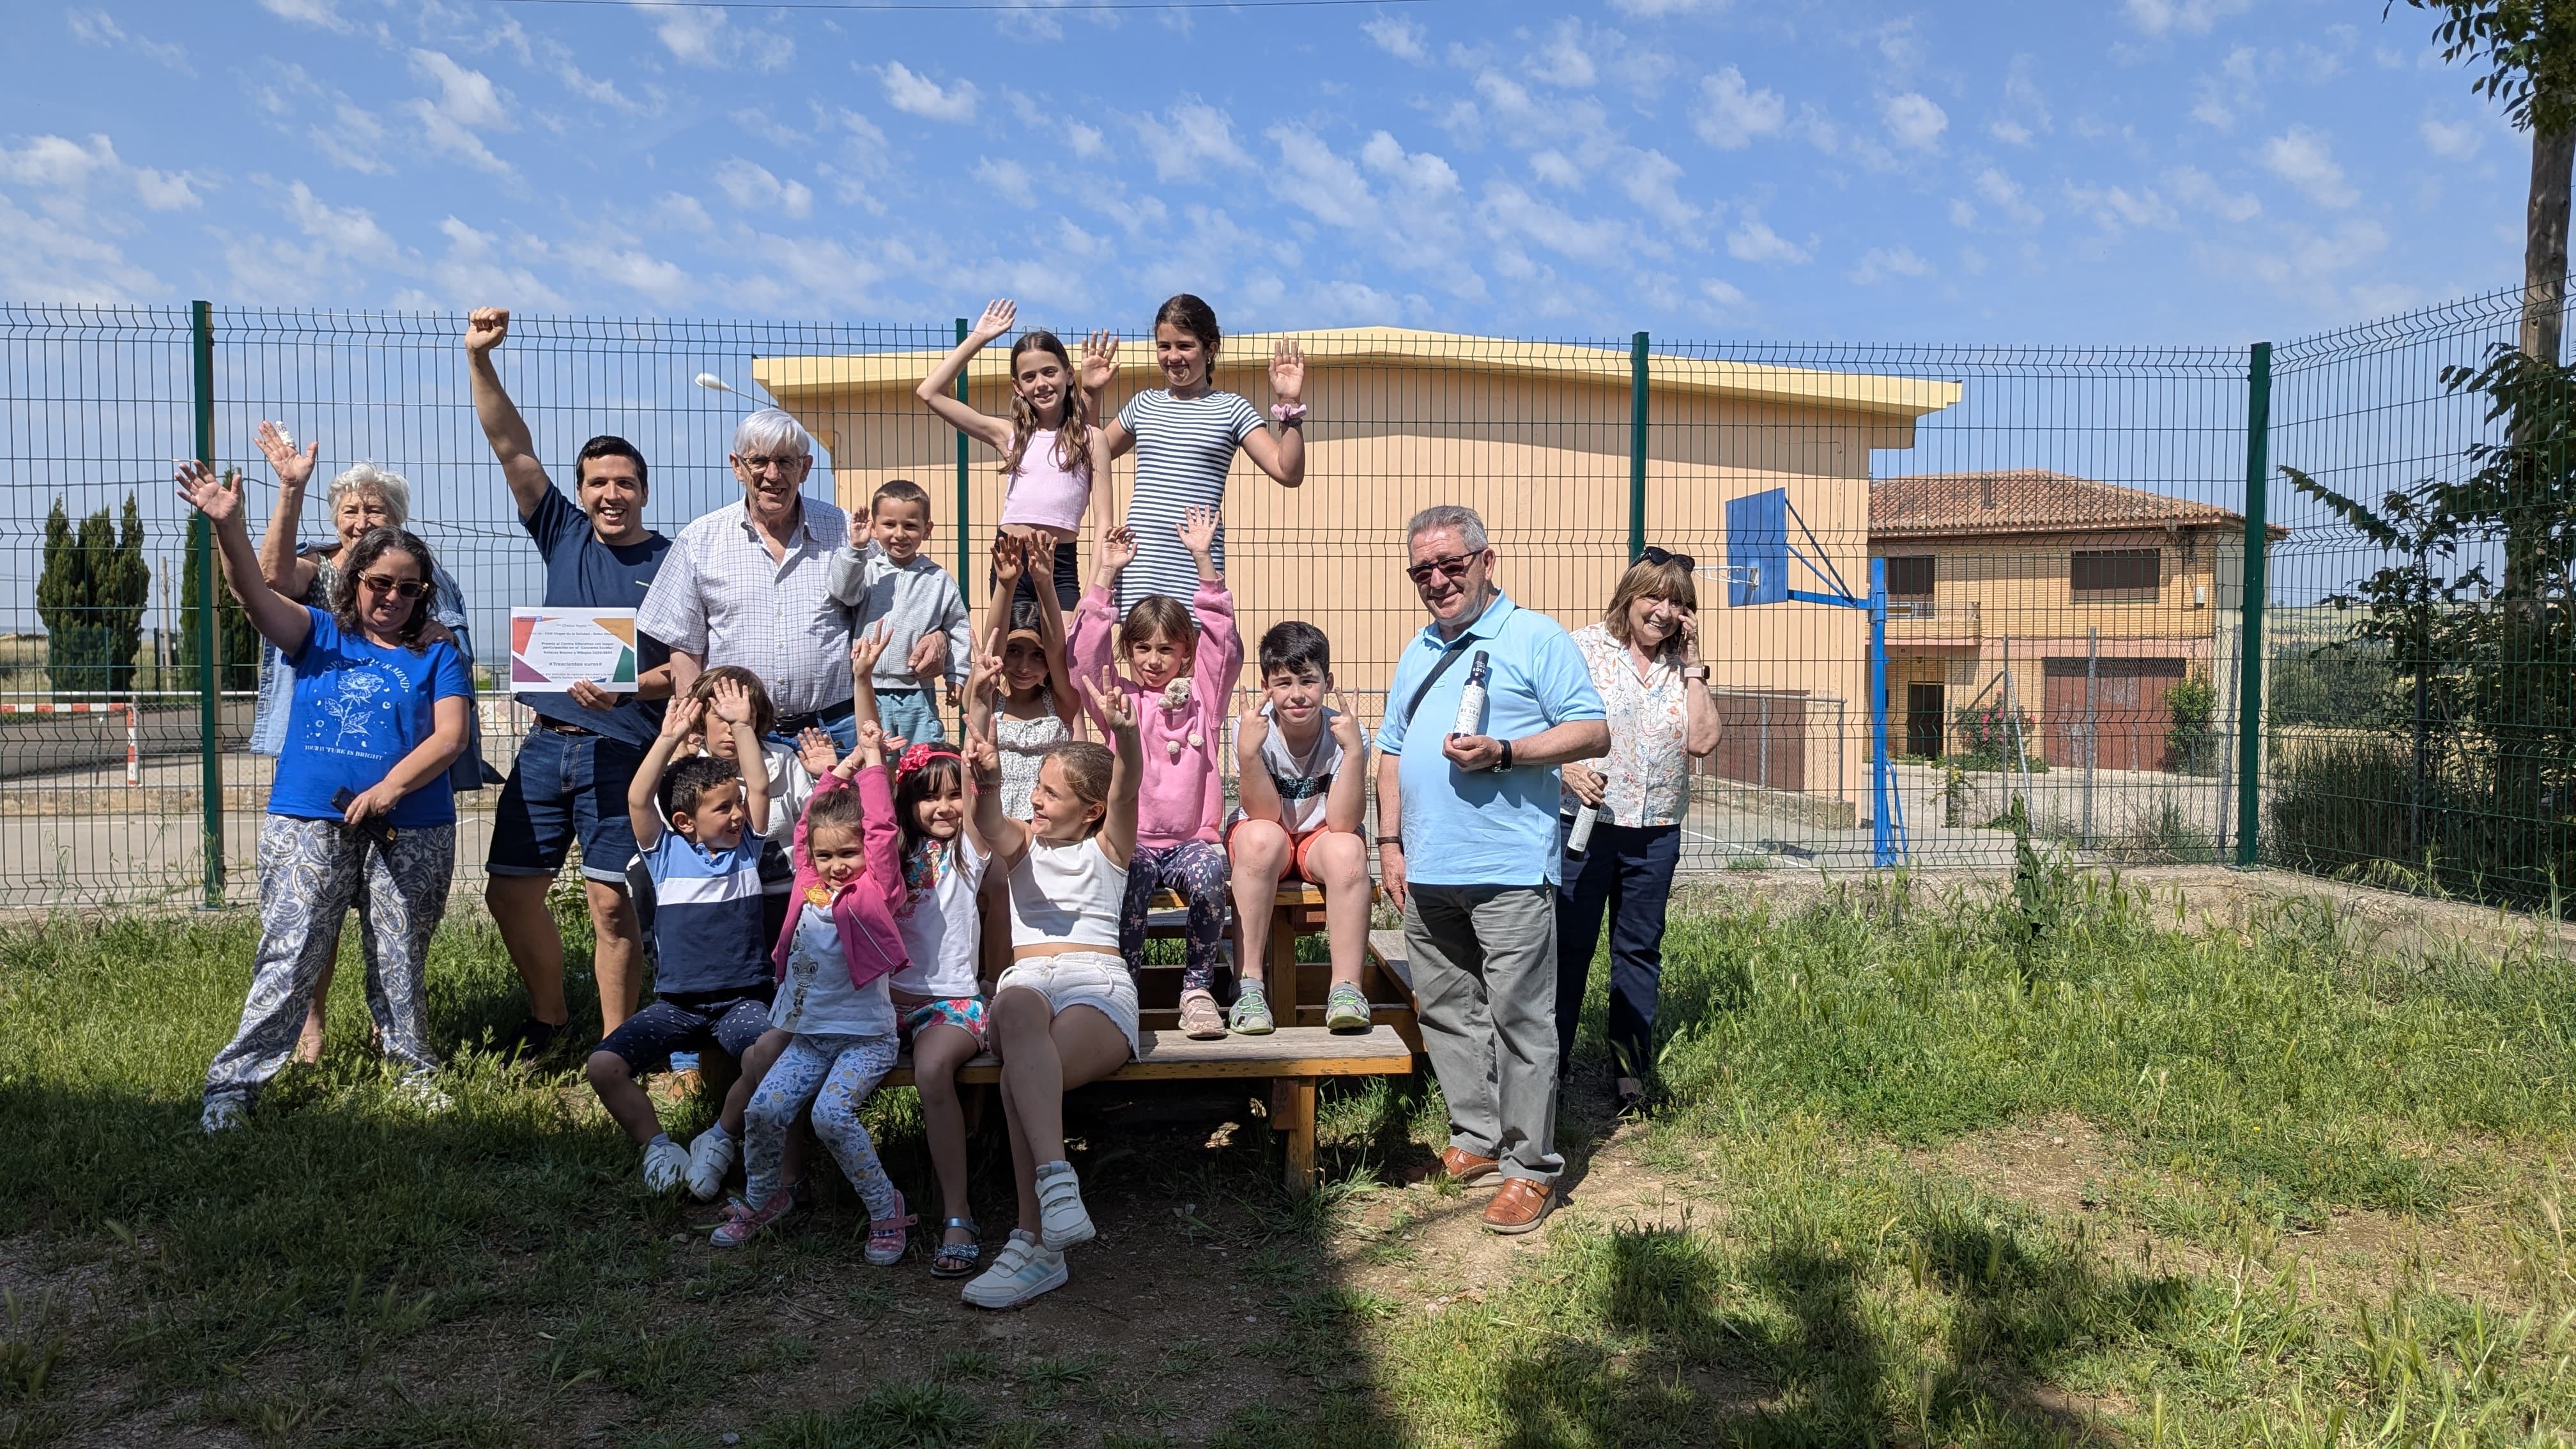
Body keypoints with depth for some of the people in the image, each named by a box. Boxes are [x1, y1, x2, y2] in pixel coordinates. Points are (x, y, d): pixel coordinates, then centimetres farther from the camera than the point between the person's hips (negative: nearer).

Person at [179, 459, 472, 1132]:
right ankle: (233, 1082, 4)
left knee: (400, 960, 8)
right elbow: (255, 595, -6)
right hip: (308, 823, 0)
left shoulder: (436, 658, 8)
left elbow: (451, 735, -4)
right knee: (289, 955, -2)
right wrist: (227, 526, -23)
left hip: (410, 830, 0)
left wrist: (391, 787, -18)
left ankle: (416, 1069, 23)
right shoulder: (321, 636, 11)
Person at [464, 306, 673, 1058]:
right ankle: (548, 1014, 30)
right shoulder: (563, 535, 10)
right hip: (546, 742, 5)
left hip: (623, 749, -5)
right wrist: (479, 359, -2)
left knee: (611, 902, -5)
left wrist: (621, 688, -22)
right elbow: (512, 448, 5)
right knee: (509, 890, 8)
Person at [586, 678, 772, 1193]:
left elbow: (760, 786, -1)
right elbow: (638, 799, -10)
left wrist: (741, 726, 1)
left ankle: (722, 1136, -9)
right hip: (675, 1004, 1)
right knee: (603, 1065, -19)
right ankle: (657, 1144, -3)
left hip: (741, 1000, 0)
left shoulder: (746, 846, 7)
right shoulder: (666, 853, 3)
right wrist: (671, 737, -11)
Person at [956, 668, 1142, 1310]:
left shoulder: (1107, 848, 18)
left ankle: (1034, 1244, -33)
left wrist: (1122, 732, -29)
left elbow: (1128, 787, -5)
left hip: (1099, 981, -1)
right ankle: (1057, 1183, -53)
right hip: (1027, 977, 1)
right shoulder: (1022, 844, 25)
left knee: (1020, 1077, -34)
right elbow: (992, 823, -2)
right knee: (1019, 1008, -40)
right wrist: (987, 781, -28)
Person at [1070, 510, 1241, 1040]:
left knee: (1209, 873, -33)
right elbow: (1085, 654, 0)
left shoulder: (1203, 695, 12)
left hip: (1193, 839, 0)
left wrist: (1203, 559, -8)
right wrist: (1107, 574, -4)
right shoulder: (1121, 699, 13)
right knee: (1129, 882, -33)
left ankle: (1198, 989, -18)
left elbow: (1221, 637, 0)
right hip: (1134, 840, 0)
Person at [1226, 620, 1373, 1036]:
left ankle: (1346, 987, -27)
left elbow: (1341, 823, -25)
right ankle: (1250, 985, -29)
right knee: (1261, 838, -35)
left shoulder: (1344, 733, -17)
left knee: (1347, 850, -34)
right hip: (1265, 844, 0)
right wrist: (1248, 753, -36)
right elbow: (1264, 816, -23)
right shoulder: (1252, 729, -17)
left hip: (1320, 841, 0)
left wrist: (1354, 752, -35)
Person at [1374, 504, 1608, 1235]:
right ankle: (1478, 1139, 25)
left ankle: (1529, 1166, 5)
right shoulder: (1417, 654, 19)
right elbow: (1392, 751, 22)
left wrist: (1503, 752, -18)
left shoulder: (1535, 637, -1)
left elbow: (1593, 731, -7)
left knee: (1519, 1017, -4)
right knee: (1446, 1012, 12)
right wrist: (1390, 842, 13)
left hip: (1510, 872, -7)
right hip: (1427, 873, 7)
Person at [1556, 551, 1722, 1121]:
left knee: (1640, 950, 12)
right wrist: (1568, 768, -24)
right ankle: (1551, 1063, 16)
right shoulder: (1585, 647, -3)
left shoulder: (1682, 668, 9)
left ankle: (1631, 1070, 22)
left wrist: (1691, 663, -4)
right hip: (1585, 823, -4)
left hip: (1657, 833, 4)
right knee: (1569, 946, 2)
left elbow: (1701, 739, -4)